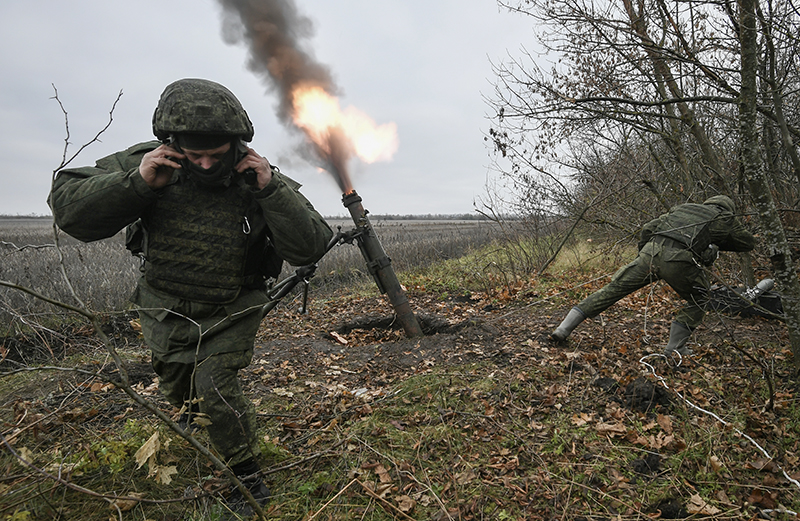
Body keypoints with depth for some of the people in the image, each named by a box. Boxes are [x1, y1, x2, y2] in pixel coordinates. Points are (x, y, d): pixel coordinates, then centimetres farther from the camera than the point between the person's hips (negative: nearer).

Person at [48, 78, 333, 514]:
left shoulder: (261, 180, -22)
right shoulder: (147, 163, -19)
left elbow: (309, 248, -27)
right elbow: (68, 209, -19)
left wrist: (271, 190, -38)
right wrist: (136, 183, -35)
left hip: (231, 312, -3)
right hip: (166, 309, 4)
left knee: (217, 391, -14)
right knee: (177, 387, 25)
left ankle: (250, 482, 10)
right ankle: (191, 406, 63)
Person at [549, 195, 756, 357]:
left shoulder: (683, 208, 34)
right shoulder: (726, 220, 26)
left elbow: (648, 228, 26)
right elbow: (749, 243, 41)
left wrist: (643, 253, 33)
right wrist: (721, 243, 53)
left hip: (651, 251, 3)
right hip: (679, 262, -3)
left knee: (613, 289, 8)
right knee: (698, 301, 25)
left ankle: (563, 328, 5)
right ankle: (675, 348, 19)